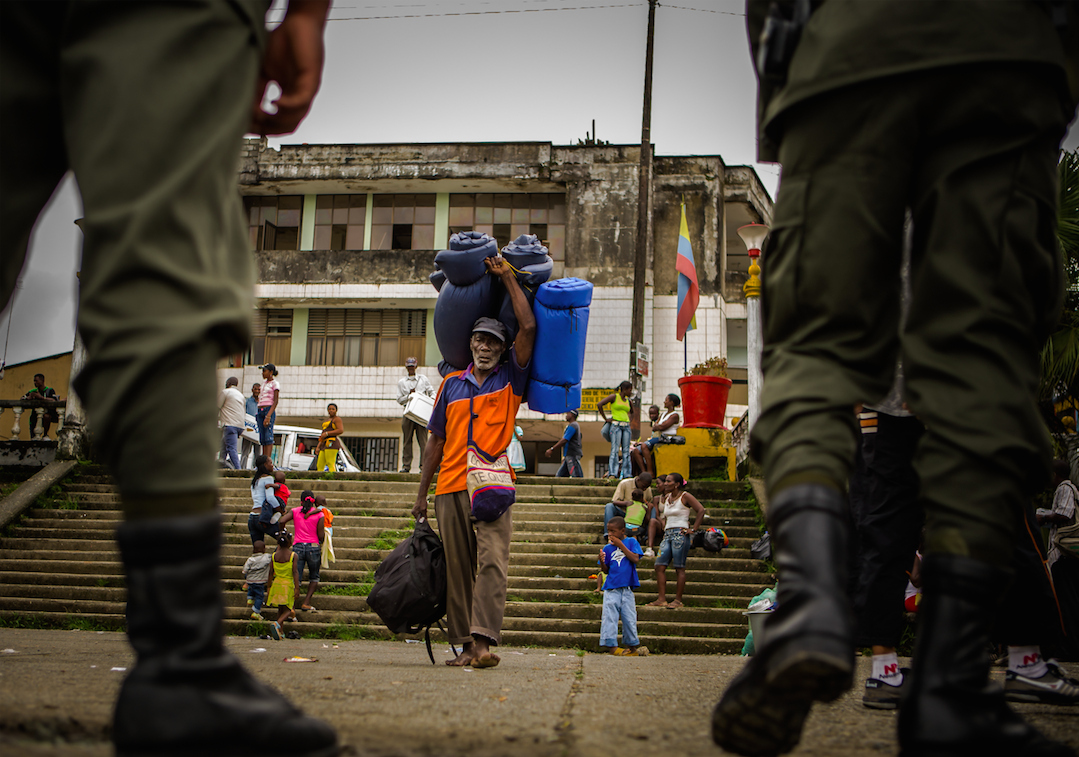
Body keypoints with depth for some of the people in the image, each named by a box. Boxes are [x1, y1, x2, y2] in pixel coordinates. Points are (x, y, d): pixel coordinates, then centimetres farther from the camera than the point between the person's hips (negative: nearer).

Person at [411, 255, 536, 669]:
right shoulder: (451, 384, 17)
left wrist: (508, 278, 5)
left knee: (492, 561, -16)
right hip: (450, 488, 3)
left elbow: (528, 327, -1)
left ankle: (484, 640, -24)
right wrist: (422, 492, 15)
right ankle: (465, 644, 6)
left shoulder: (510, 378, 11)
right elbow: (437, 441, 19)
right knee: (458, 568, 3)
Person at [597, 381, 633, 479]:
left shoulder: (628, 401, 17)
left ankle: (627, 474, 0)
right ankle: (612, 474, -15)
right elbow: (599, 405, -8)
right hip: (616, 425, -6)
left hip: (626, 426, 6)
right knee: (615, 450, -13)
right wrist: (606, 418, -5)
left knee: (626, 451, 1)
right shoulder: (614, 396, 0)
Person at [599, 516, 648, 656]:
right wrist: (602, 561, -14)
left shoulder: (631, 542, 3)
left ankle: (633, 646, 19)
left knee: (629, 618, 4)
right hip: (611, 588, 1)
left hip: (627, 588, -1)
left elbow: (635, 559, -12)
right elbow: (606, 570, 8)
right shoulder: (608, 548, 7)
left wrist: (620, 545, -13)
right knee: (609, 616, -9)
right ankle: (612, 646, -9)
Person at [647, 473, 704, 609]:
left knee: (679, 568, -5)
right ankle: (662, 599, -1)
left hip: (680, 535, -8)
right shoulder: (667, 497, 17)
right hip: (667, 535, 8)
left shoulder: (685, 496, -5)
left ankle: (678, 600, -1)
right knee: (659, 566, -2)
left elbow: (701, 510, -13)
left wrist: (693, 529, -14)